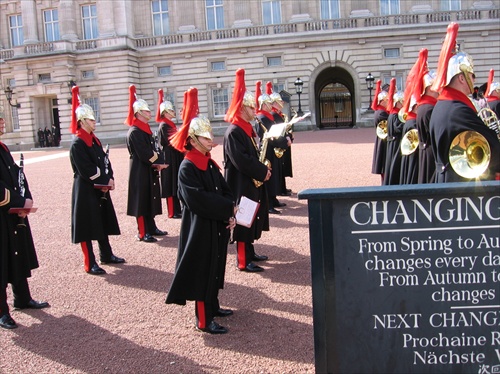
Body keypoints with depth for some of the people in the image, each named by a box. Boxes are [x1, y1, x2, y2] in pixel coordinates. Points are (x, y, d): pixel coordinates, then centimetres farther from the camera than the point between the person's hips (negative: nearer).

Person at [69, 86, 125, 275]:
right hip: (85, 191, -9)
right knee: (87, 225, -1)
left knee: (103, 221, 16)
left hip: (100, 188, 9)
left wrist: (109, 179, -5)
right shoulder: (77, 144, -15)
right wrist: (103, 183, -14)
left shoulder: (94, 140, 12)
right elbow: (86, 170, -20)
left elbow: (104, 161, 10)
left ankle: (106, 255, 30)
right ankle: (89, 264, 6)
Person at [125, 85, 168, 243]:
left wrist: (158, 163, -4)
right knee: (142, 200, -3)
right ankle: (143, 233, 4)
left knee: (150, 199, 14)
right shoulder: (134, 132, -16)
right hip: (140, 172, -9)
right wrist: (158, 163, -13)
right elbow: (144, 154, -23)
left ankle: (151, 228, 24)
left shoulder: (146, 129, 14)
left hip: (149, 171, 9)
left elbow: (153, 148, 11)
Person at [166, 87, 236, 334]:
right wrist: (228, 209, -18)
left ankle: (212, 306, 35)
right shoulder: (187, 168, -16)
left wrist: (230, 213, -8)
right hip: (200, 228, -8)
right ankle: (204, 320, 9)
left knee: (215, 268, 19)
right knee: (202, 271, -1)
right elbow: (199, 200, -24)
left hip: (217, 227, 9)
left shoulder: (210, 164, 10)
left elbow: (225, 190, 10)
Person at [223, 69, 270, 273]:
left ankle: (249, 252, 30)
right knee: (243, 221, -3)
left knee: (251, 220, 17)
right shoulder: (233, 132, -19)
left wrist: (262, 169, 4)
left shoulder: (247, 129, 12)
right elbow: (241, 161, -25)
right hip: (241, 185, -10)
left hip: (251, 182, 10)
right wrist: (262, 172, -19)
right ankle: (243, 261, 5)